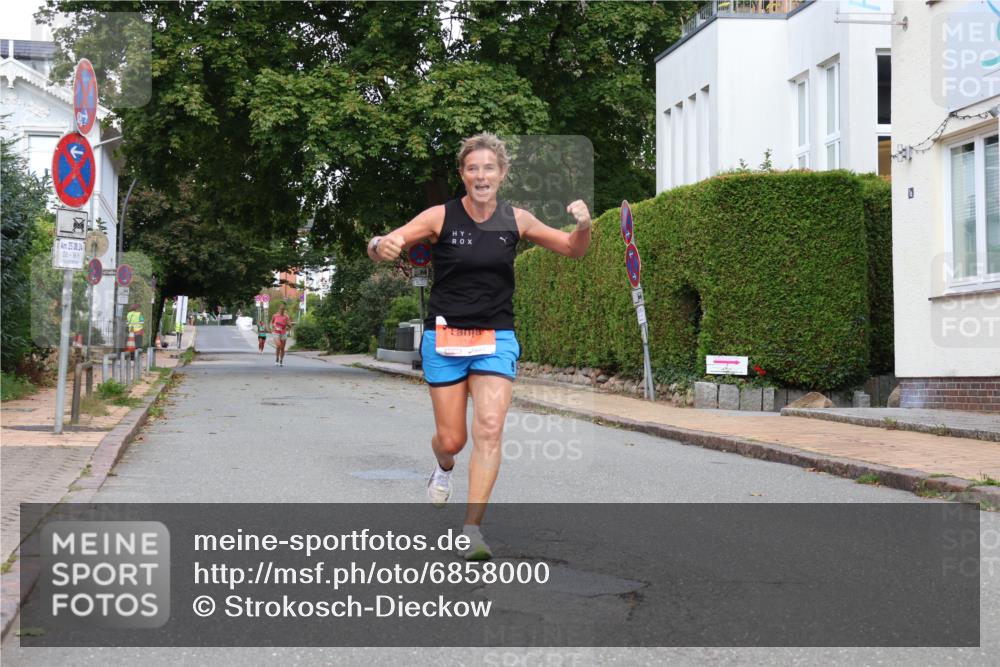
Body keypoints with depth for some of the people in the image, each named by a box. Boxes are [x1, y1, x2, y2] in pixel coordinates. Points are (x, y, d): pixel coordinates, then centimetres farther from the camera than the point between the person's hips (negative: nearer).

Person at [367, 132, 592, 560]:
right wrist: (382, 246, -35)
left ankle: (472, 528, -11)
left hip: (496, 339, 1)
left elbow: (574, 250, 12)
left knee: (489, 430, -16)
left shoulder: (516, 220, 2)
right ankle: (444, 468, 42)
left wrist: (583, 226, -11)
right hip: (444, 337, -1)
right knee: (451, 439, 4)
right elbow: (382, 246, -10)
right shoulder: (441, 217, -5)